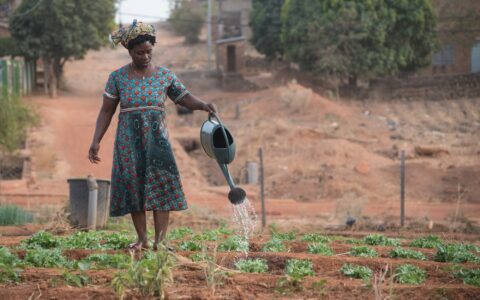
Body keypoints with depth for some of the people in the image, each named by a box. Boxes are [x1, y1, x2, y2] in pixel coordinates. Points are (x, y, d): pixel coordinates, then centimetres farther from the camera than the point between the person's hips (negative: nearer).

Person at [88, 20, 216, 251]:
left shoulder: (164, 75, 4)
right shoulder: (118, 77, 1)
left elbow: (185, 98, 3)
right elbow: (106, 111, 3)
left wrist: (203, 105, -18)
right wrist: (96, 141, -3)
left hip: (157, 137, 0)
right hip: (129, 139, 0)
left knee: (161, 184, -10)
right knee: (134, 187, 0)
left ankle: (160, 240, -11)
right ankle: (142, 239, 7)